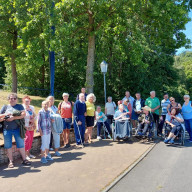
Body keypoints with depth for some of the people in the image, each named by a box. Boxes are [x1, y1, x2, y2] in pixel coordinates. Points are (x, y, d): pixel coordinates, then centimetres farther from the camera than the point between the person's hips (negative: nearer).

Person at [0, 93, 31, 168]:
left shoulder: (19, 106, 5)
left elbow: (23, 114, -10)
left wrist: (14, 117, -18)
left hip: (17, 129, -1)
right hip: (7, 129, 2)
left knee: (21, 145, 4)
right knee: (8, 146, 7)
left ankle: (24, 160, 14)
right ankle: (10, 161, 19)